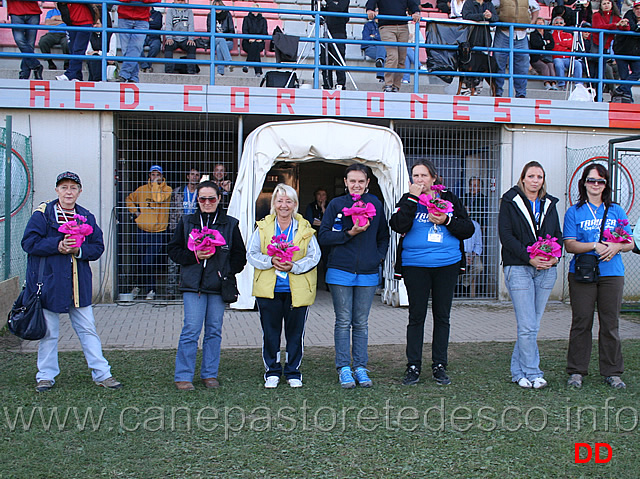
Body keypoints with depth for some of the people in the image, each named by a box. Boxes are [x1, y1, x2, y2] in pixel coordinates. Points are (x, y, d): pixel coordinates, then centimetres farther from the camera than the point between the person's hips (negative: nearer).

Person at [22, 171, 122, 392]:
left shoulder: (87, 217, 7)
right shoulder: (43, 213, -2)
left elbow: (98, 247, 5)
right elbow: (29, 242, -9)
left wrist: (78, 249, -14)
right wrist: (58, 246, -20)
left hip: (79, 284, 3)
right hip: (49, 282, -2)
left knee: (88, 329, 8)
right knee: (48, 332, 8)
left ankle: (102, 374, 15)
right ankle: (46, 376, 23)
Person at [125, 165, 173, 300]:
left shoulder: (167, 189, 0)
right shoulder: (142, 189, 10)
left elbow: (158, 199, -21)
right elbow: (129, 199, 26)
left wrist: (156, 184, -10)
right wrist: (135, 211, 12)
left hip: (158, 232, -3)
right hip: (142, 231, 3)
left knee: (151, 262, -6)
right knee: (141, 261, 10)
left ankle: (151, 290, 7)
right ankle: (139, 285, 29)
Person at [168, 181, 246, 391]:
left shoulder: (230, 224, 7)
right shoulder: (186, 222, 7)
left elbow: (240, 255, 10)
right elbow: (173, 250, 7)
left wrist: (228, 273, -4)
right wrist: (194, 256, -9)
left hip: (218, 285, 1)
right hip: (193, 284, -1)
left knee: (214, 330, 7)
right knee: (191, 329, -5)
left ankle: (210, 374, 19)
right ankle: (183, 376, 5)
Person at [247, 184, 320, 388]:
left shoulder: (305, 228, 2)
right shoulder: (263, 227, 4)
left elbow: (314, 257, 0)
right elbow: (251, 254, 3)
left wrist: (294, 266, -15)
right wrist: (271, 261, -15)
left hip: (297, 289, 0)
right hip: (268, 289, 1)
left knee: (295, 332, 7)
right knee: (270, 332, 7)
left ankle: (293, 372, 22)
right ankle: (272, 372, 21)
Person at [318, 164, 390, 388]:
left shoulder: (375, 204, 8)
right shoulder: (336, 204, 1)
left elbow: (383, 236, 17)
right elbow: (323, 236, -3)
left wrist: (378, 256, 2)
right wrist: (350, 233, -13)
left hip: (367, 273, 2)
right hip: (340, 271, -2)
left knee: (361, 323, 8)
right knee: (343, 322, 2)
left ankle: (360, 368, 16)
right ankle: (344, 368, 11)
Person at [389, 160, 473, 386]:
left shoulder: (449, 198, 8)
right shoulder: (408, 200, 4)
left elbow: (468, 230, 5)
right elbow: (398, 225, -14)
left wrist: (447, 220, -11)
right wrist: (412, 198, -15)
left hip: (447, 265, 2)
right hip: (415, 265, -1)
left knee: (442, 315, 8)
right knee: (416, 316, 2)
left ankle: (439, 366, 18)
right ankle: (413, 367, 12)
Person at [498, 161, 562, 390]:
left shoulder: (549, 204, 16)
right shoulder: (510, 202, 2)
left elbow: (557, 235, 15)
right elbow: (506, 235, -6)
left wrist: (554, 257, -6)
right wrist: (529, 258, -15)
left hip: (546, 269, 5)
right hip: (518, 268, -4)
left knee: (533, 324, 7)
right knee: (527, 326, -7)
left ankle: (519, 371, 17)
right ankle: (532, 373, 3)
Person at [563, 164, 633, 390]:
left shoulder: (616, 211, 13)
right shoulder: (574, 212, 5)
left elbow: (630, 243, 12)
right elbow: (569, 245, -3)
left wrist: (616, 246, -10)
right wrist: (595, 246, -16)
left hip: (612, 273, 2)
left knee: (610, 324, 4)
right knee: (581, 323, 0)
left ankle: (612, 373, 14)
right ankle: (576, 371, 10)